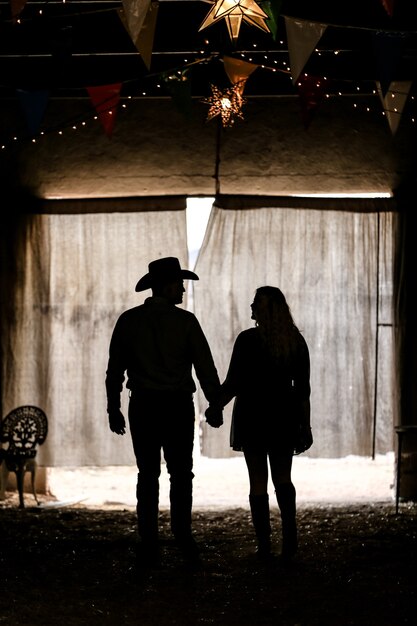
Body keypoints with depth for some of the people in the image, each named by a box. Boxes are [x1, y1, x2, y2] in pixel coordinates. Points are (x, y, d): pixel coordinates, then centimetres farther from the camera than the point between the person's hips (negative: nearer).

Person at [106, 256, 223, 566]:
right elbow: (205, 366, -5)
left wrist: (114, 408, 11)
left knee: (148, 474, 5)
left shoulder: (128, 320, 2)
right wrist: (215, 405, 3)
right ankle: (182, 535, 0)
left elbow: (115, 369, 4)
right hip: (178, 404, -2)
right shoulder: (185, 320, -6)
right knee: (181, 473, 8)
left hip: (143, 405, 2)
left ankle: (150, 544, 4)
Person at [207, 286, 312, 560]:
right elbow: (303, 388, 2)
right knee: (283, 479, 14)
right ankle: (290, 536, -2)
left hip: (252, 415, -3)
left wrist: (215, 407, 7)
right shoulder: (296, 341, 0)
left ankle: (264, 544, 3)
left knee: (258, 481, 4)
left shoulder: (248, 340, -11)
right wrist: (305, 425, 9)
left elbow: (233, 384, -9)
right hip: (284, 417, 3)